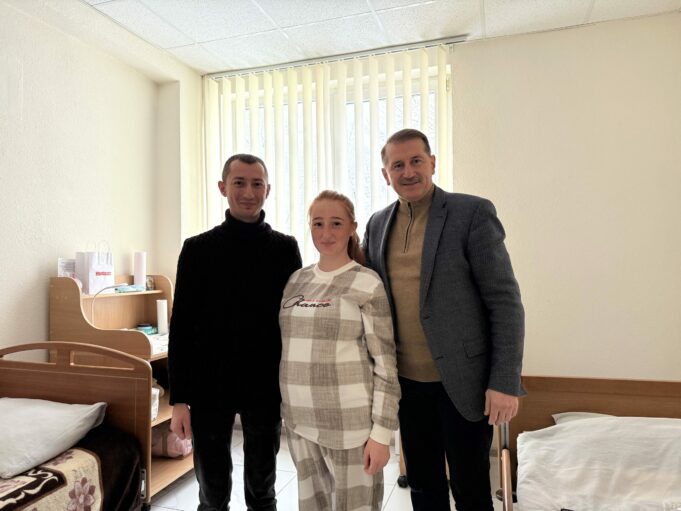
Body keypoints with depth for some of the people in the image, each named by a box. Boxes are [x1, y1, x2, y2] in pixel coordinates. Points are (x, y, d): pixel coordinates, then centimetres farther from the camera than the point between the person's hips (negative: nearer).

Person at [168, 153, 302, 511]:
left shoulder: (285, 248, 0)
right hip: (209, 388, 0)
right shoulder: (197, 249, -1)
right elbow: (181, 327, -1)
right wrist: (179, 398, -4)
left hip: (267, 388, 1)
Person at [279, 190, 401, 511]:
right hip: (299, 423, 5)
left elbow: (385, 364, -10)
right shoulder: (296, 280, 6)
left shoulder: (367, 284, -9)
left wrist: (382, 432, -11)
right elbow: (286, 349, 12)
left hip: (350, 425, -5)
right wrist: (283, 409, 12)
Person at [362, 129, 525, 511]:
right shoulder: (378, 224, 5)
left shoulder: (473, 212, -10)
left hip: (463, 379, -4)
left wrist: (505, 381, -14)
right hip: (407, 380, 5)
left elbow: (505, 301, -11)